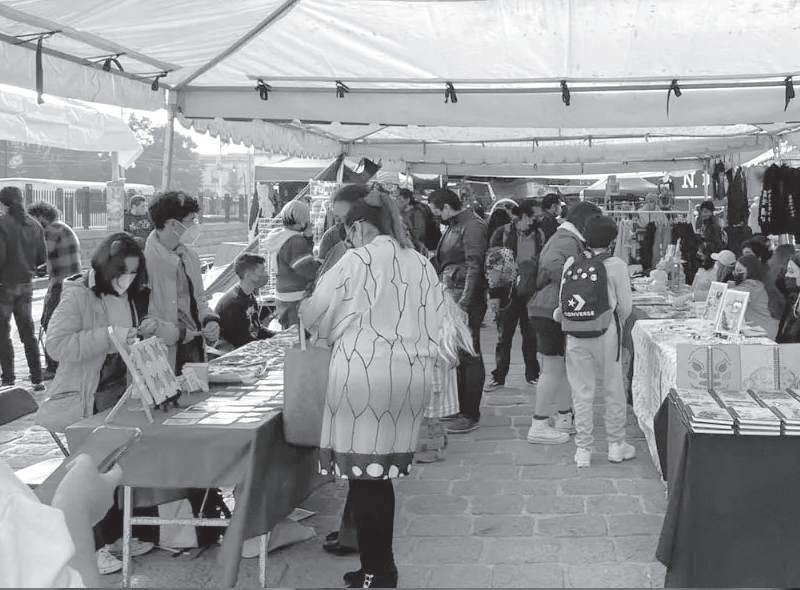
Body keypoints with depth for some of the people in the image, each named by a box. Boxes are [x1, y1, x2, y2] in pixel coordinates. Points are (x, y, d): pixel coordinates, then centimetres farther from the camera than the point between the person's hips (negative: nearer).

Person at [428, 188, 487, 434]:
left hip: (467, 301, -10)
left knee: (469, 356, -5)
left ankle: (470, 415, 1)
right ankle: (457, 407, 25)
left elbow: (474, 266, -19)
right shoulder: (454, 226, 18)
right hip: (451, 298, 10)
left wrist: (464, 302, -23)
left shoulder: (472, 226, -12)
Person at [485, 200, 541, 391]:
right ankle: (499, 377, 13)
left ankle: (532, 374, 22)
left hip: (532, 294, 2)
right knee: (504, 337, 4)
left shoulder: (539, 236, 4)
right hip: (509, 294, -2)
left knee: (531, 336, 9)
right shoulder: (502, 234, -3)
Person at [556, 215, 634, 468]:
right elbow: (625, 306, -4)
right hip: (605, 333, -2)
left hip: (575, 335, 2)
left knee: (582, 393, 8)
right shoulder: (616, 266, -7)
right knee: (613, 391, 13)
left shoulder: (571, 264, 0)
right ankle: (616, 445, 24)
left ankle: (583, 450, 13)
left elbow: (563, 303, 2)